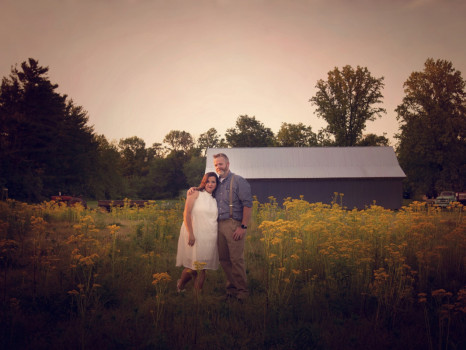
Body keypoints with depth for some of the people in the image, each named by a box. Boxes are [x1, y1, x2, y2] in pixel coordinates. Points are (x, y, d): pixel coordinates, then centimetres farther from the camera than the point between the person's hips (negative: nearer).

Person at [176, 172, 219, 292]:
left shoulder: (215, 199, 14)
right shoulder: (195, 194, -2)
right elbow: (186, 214, -8)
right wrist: (190, 234, -16)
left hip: (209, 237, 5)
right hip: (194, 235, -5)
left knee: (202, 268, 4)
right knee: (192, 266, -4)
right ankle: (180, 285, 23)